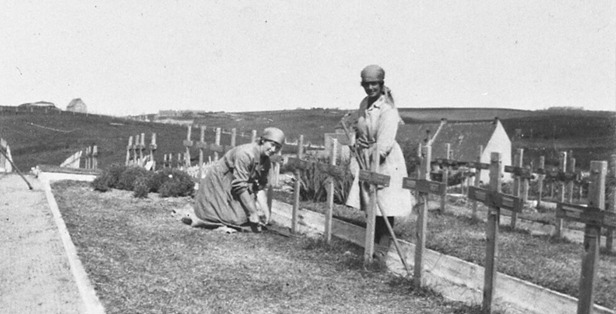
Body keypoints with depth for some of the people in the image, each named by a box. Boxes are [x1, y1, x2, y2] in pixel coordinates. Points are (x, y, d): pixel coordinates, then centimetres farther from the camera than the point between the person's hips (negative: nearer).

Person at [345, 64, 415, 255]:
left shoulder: (387, 109, -18)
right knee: (368, 200, 12)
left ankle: (385, 241, 14)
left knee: (384, 202, 0)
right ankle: (373, 239, 26)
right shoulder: (364, 104, 5)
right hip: (365, 159, 7)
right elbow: (356, 126, 19)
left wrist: (375, 158, -31)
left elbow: (385, 141, -24)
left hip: (384, 161, -7)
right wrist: (357, 138, -1)